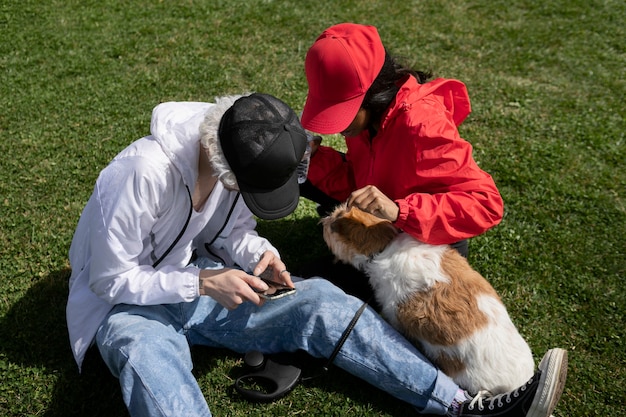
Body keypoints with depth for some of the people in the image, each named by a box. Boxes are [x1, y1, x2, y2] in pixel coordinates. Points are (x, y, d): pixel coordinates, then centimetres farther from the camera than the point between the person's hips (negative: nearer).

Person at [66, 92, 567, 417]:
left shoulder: (241, 164, -8)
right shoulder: (145, 172, -28)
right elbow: (111, 280, -21)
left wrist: (257, 254, -15)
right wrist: (203, 283, -28)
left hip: (200, 285, 5)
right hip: (126, 302, -4)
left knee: (318, 301, -15)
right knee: (147, 359, -42)